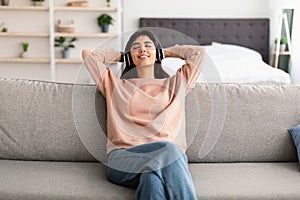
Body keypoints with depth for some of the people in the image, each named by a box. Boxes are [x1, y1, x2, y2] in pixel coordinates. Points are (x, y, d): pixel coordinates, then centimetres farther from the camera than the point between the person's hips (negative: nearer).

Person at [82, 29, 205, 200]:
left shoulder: (175, 84, 29)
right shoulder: (116, 85, 27)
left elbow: (199, 51, 29)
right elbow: (88, 53, 28)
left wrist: (165, 52, 39)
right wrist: (121, 56, 39)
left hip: (170, 156, 1)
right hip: (123, 158, -1)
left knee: (152, 175, -38)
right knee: (167, 149, -36)